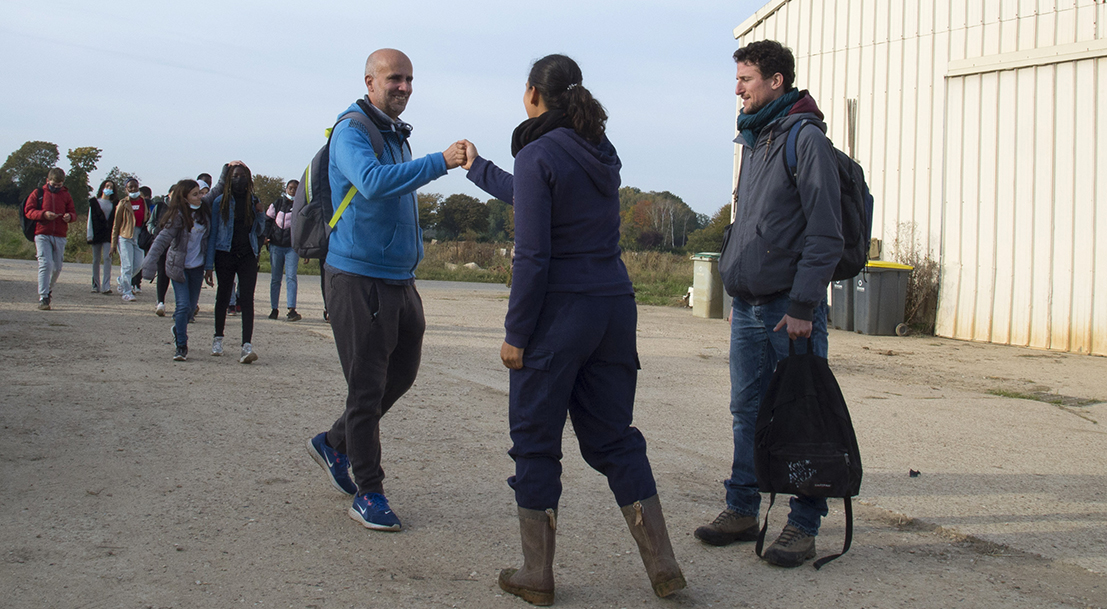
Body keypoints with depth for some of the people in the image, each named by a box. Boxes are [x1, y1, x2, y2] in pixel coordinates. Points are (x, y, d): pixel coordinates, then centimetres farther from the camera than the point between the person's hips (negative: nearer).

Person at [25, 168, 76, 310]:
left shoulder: (66, 195, 13)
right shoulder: (38, 193, 6)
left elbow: (73, 212, 14)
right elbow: (28, 210, 2)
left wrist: (69, 216, -10)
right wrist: (44, 214, -15)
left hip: (60, 236, 3)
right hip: (42, 235, -3)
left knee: (57, 267, 8)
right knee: (45, 264, -15)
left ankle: (49, 289, 34)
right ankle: (43, 298, -14)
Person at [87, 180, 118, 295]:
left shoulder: (114, 203, 10)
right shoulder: (94, 202, 8)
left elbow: (116, 220, 9)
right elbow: (90, 218, 5)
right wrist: (89, 234, -3)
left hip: (109, 234, -1)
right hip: (97, 233, 1)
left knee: (107, 258, -12)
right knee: (96, 260, 6)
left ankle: (106, 286, -17)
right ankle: (96, 286, 13)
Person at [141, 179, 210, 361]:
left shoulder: (204, 210, -2)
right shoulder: (178, 216, -18)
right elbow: (161, 240, -25)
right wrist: (150, 264, -34)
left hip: (197, 266, 5)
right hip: (179, 266, -5)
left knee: (191, 305, 12)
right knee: (183, 305, -12)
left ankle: (178, 330, 41)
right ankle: (181, 346, -1)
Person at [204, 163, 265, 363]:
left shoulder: (253, 201, 9)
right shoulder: (220, 202, 2)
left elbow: (259, 231, 16)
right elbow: (212, 233, 2)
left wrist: (260, 213, -3)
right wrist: (209, 265, -3)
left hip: (247, 255, 1)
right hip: (225, 255, -1)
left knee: (247, 299, -11)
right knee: (223, 297, 9)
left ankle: (247, 345, -19)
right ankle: (218, 338, 29)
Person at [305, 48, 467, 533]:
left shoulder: (397, 136, 17)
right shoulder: (352, 131, -11)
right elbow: (373, 182, -31)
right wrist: (440, 162, -34)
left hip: (399, 279, 9)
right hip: (359, 277, -9)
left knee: (401, 374, 15)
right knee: (367, 386, -4)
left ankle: (334, 444, 33)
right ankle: (368, 492, 6)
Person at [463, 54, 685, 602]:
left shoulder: (538, 155, -11)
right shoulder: (601, 153, 13)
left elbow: (532, 256, -16)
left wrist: (515, 333, -11)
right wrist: (476, 169, 42)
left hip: (559, 311, -7)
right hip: (615, 306, 7)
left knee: (535, 440, 6)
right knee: (613, 436, 14)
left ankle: (537, 575, 14)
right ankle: (663, 566, 13)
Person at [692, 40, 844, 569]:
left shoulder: (805, 138, -10)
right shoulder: (754, 140, 16)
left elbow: (825, 234, -15)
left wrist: (803, 306, -18)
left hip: (791, 307, -8)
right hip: (748, 306, 8)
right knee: (746, 411, 11)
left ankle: (804, 524, 8)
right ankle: (741, 510, 21)